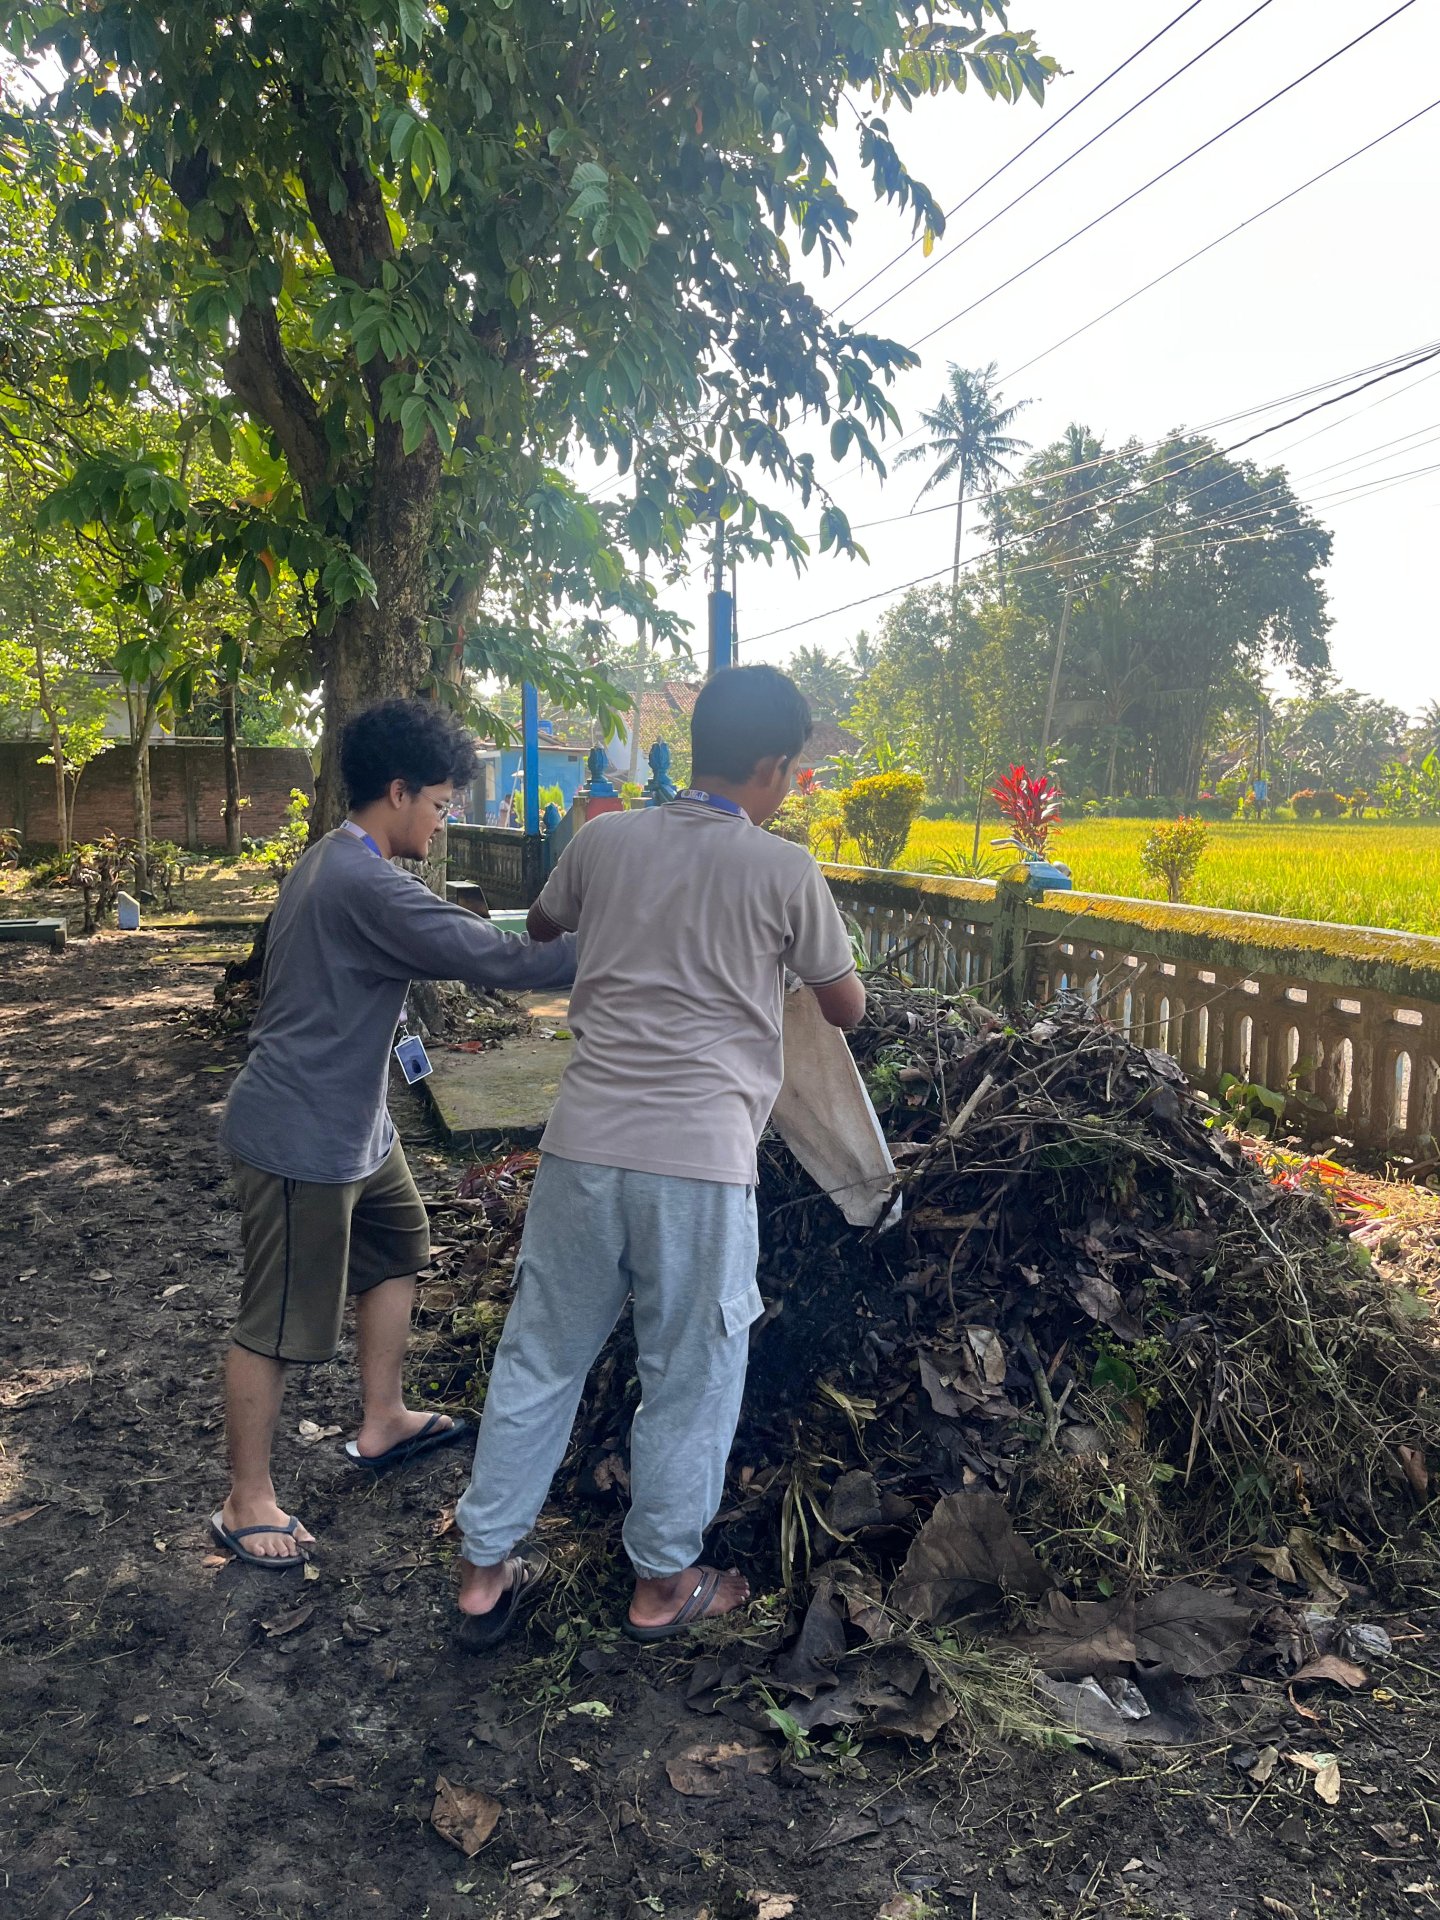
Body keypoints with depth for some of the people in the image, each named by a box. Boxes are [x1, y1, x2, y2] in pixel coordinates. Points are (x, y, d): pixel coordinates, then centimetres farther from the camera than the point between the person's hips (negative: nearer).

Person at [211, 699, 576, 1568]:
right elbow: (494, 956, -27)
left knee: (398, 1249, 22)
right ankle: (248, 1503, 20)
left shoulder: (332, 862, 7)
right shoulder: (367, 886, -26)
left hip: (351, 1122, 11)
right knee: (278, 1322, 3)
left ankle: (383, 1421, 37)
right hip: (300, 1139, -11)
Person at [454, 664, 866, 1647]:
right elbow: (847, 1008, 9)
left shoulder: (606, 839, 5)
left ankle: (485, 1572, 30)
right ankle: (663, 1585, 31)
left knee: (541, 1356, 17)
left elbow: (541, 925, 26)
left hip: (585, 1143, 4)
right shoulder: (786, 872, -5)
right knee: (691, 1376, 14)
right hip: (701, 1159, -4)